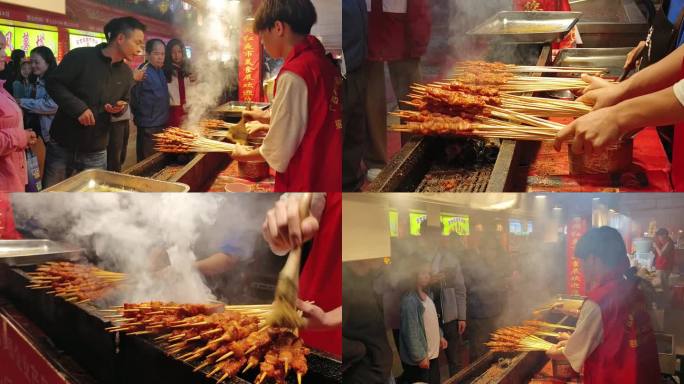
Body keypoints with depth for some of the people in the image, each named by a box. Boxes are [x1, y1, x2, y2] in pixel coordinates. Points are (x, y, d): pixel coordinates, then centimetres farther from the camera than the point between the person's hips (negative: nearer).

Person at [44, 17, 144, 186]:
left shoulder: (126, 73, 6)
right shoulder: (81, 56, -11)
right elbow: (53, 83, -10)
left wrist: (120, 108, -6)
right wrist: (78, 108, -22)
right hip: (62, 146, -4)